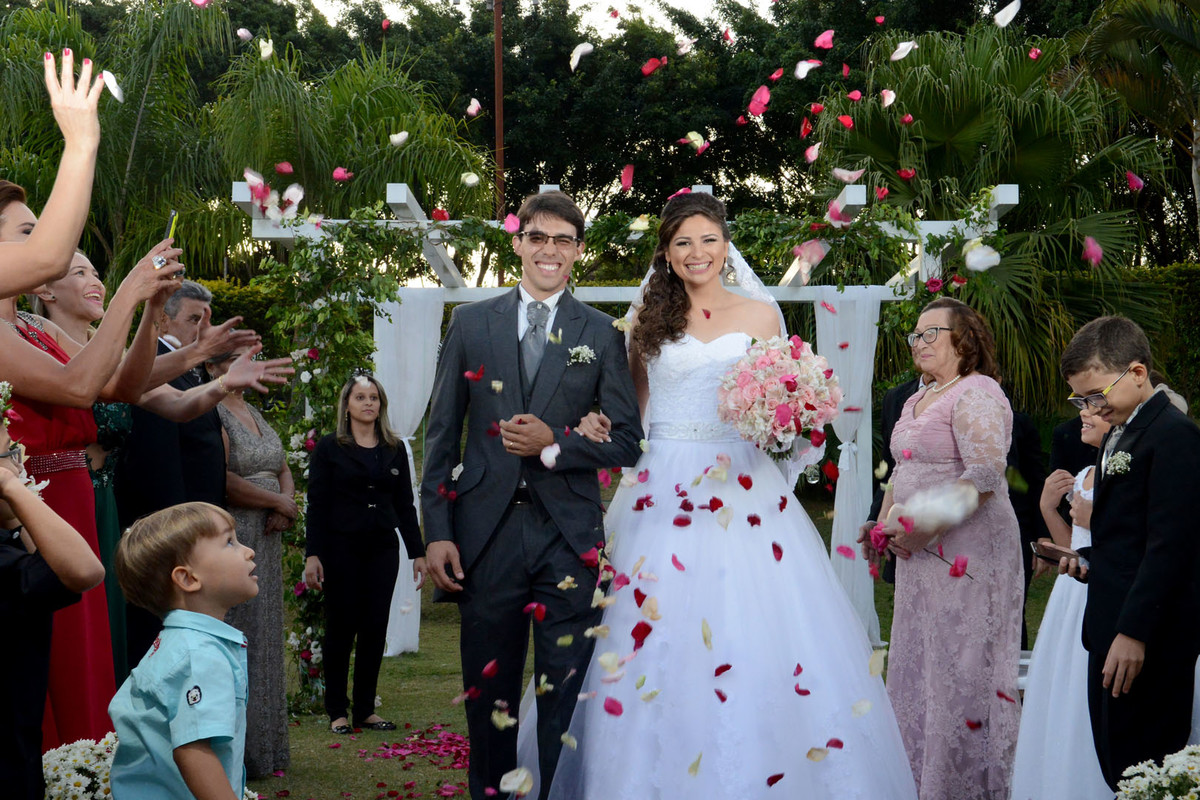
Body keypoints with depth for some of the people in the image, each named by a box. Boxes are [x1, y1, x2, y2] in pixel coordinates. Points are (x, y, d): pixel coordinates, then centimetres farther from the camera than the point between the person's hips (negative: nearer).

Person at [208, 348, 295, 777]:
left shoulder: (254, 414, 18)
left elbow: (283, 471, 20)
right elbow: (221, 481, -20)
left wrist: (286, 504, -2)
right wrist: (278, 503, -10)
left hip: (265, 542, 9)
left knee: (263, 639, 10)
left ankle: (263, 747, 16)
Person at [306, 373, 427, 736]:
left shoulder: (395, 449, 11)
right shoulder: (329, 447, 2)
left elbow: (405, 504, 13)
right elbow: (317, 505, -2)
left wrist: (418, 552, 8)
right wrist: (313, 554, -11)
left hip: (383, 549, 3)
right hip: (341, 548, -3)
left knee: (375, 628, 3)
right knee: (341, 627, 0)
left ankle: (365, 709, 12)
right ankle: (337, 711, 8)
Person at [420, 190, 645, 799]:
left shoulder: (602, 335, 7)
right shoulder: (471, 323, 9)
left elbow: (627, 442, 4)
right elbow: (441, 435, 7)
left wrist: (554, 445, -12)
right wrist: (437, 532, -1)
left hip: (568, 537, -1)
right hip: (485, 536, 1)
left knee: (566, 697, 1)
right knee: (487, 694, 9)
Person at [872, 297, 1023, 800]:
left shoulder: (976, 394, -12)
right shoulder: (917, 401, 17)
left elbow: (985, 476, -22)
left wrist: (926, 527, -21)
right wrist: (885, 522, 10)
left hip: (967, 549, -9)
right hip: (921, 553, 9)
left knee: (960, 669, -3)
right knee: (915, 665, 12)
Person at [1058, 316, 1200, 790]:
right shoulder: (1119, 436, 18)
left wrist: (1134, 632, -22)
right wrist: (1090, 562, 5)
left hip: (1148, 635, -10)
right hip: (1114, 627, 10)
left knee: (1139, 768, -6)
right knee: (1114, 763, 12)